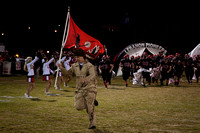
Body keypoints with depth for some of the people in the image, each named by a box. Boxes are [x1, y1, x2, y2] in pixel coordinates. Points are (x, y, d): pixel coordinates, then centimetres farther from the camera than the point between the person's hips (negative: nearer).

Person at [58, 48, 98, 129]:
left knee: (90, 108, -6)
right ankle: (92, 101, 16)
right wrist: (61, 68, -7)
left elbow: (92, 75, -25)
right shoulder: (75, 66, 9)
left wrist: (85, 80, -44)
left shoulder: (89, 66, -9)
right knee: (78, 107, -9)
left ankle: (92, 123, 11)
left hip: (89, 88, -5)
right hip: (80, 89, 5)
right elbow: (67, 73, 13)